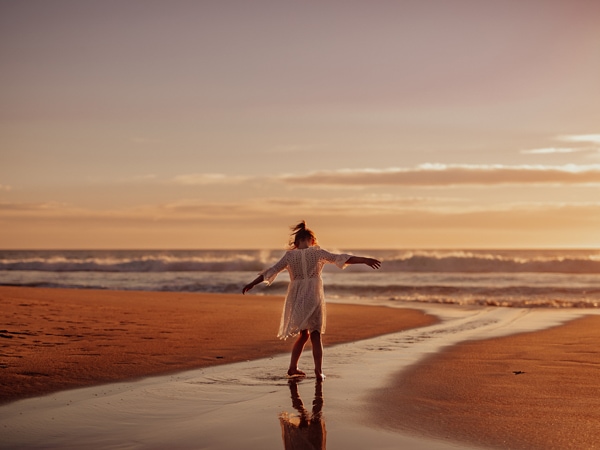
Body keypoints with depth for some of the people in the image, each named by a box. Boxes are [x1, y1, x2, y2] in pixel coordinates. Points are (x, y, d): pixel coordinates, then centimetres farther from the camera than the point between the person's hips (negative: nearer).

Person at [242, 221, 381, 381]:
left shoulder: (290, 255, 2)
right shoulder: (317, 253, -2)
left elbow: (272, 270, 3)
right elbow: (339, 258, -6)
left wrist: (252, 283, 10)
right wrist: (364, 260, -5)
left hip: (296, 298, 3)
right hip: (313, 297, -2)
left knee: (304, 333, 19)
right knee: (315, 335, 4)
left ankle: (293, 367, 18)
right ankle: (318, 371, -5)